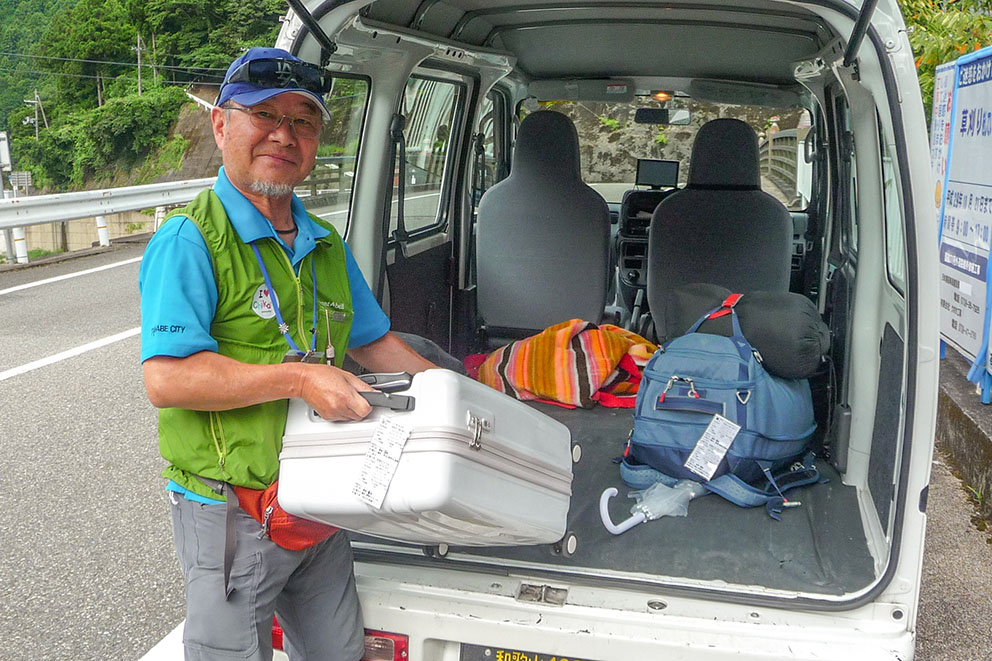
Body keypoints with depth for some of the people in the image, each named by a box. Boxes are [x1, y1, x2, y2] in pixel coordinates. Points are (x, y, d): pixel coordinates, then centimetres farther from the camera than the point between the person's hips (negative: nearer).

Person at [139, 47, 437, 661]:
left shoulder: (327, 245, 8)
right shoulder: (190, 241, -15)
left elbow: (372, 341, 17)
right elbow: (166, 379, -24)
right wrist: (298, 378, -27)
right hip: (231, 517, -7)